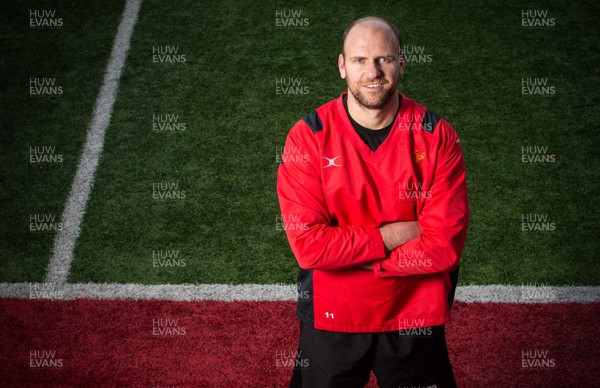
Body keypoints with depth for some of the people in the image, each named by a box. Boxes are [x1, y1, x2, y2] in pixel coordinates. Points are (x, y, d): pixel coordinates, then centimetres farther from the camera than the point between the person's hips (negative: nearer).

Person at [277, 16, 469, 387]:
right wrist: (394, 234, -19)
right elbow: (308, 244, -20)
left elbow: (445, 245, -16)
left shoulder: (437, 136, -11)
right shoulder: (308, 136, -13)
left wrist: (349, 255, -19)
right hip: (330, 318, 0)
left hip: (415, 317, 0)